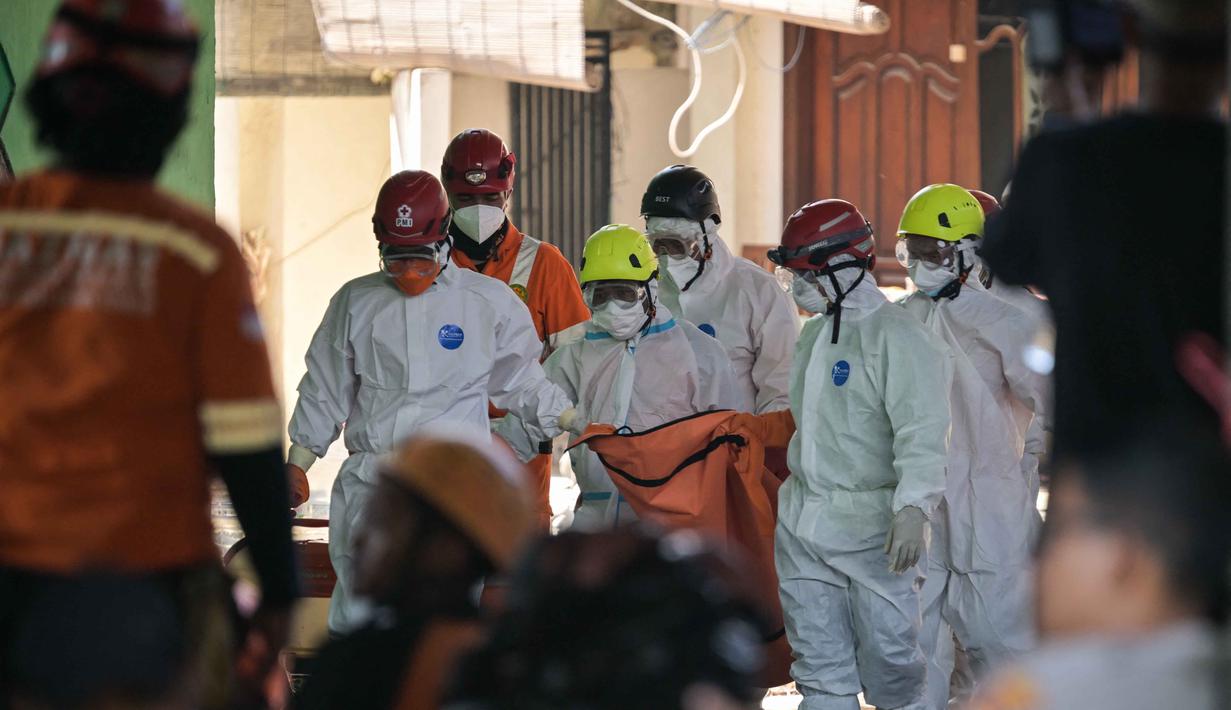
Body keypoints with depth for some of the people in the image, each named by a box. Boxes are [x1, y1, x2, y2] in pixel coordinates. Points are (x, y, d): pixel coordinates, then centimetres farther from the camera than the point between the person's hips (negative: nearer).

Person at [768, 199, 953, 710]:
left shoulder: (899, 336, -12)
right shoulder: (814, 333, 15)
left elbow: (921, 433, -21)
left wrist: (913, 510, -33)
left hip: (873, 528, -8)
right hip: (802, 527, 8)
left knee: (889, 665, -5)